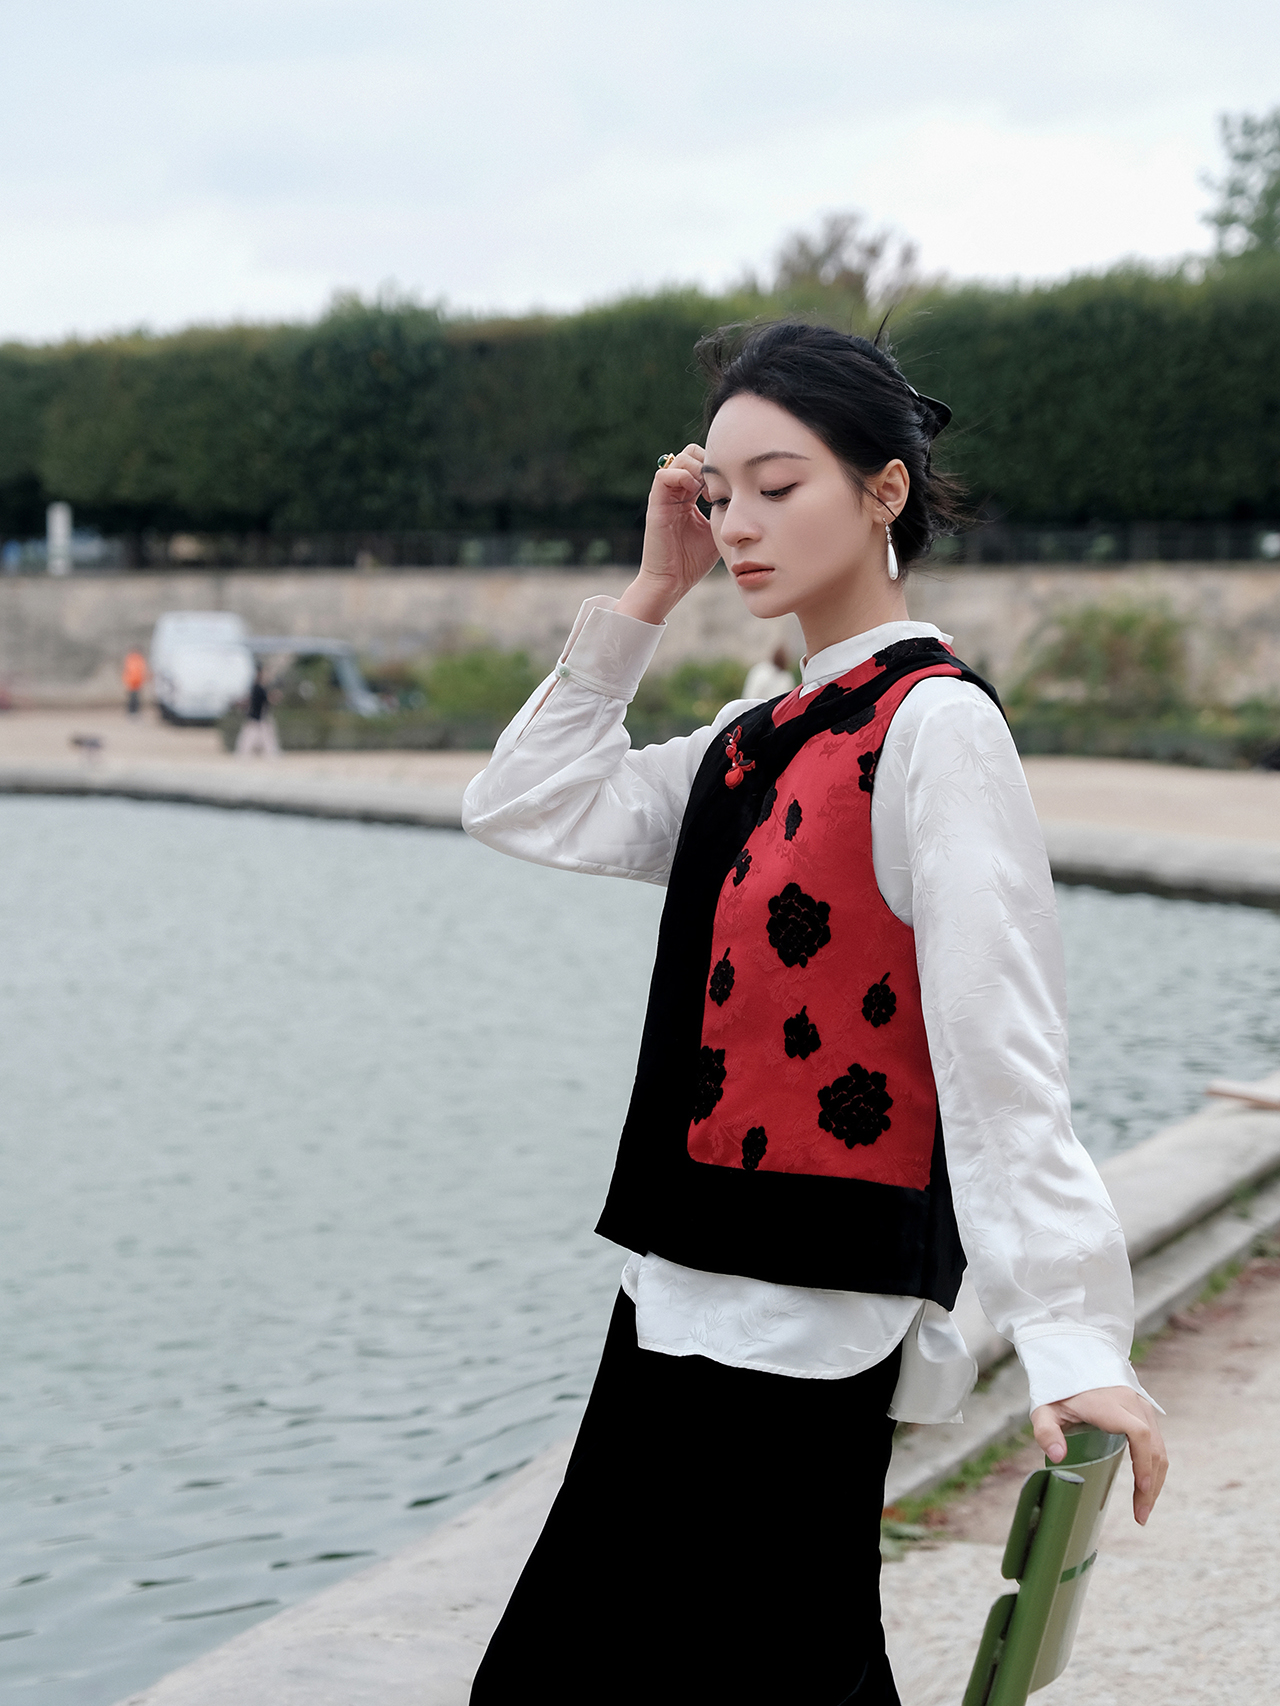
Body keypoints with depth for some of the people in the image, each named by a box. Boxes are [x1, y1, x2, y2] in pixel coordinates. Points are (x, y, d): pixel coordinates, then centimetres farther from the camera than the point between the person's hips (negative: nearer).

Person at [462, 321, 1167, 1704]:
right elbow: (526, 809, 14)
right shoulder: (758, 740, 14)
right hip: (686, 1302, 9)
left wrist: (1071, 1337, -27)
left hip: (809, 1317, -9)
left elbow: (1002, 1053, -21)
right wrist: (650, 595, 9)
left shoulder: (935, 726, -13)